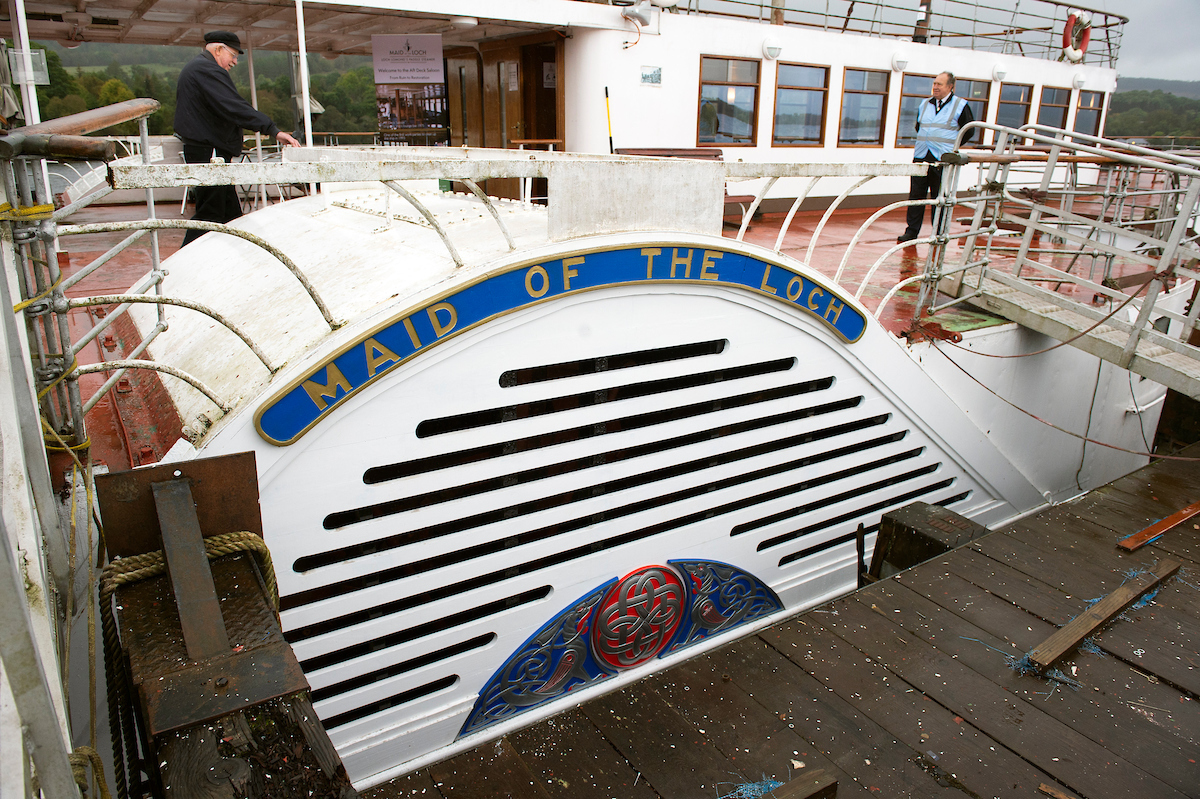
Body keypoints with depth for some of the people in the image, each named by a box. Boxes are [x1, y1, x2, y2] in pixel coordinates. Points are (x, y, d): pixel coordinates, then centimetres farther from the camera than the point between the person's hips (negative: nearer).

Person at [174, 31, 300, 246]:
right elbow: (236, 108, -24)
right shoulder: (209, 71, -14)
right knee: (210, 214, -8)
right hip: (210, 154, -11)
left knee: (230, 212, 11)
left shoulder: (193, 68, 22)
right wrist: (274, 130, -26)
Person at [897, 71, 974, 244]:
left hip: (943, 160, -4)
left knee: (940, 197, -1)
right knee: (916, 194, 3)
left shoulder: (961, 106, 1)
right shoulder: (924, 105, 14)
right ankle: (912, 231, 10)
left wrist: (952, 147, 3)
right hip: (921, 157, 4)